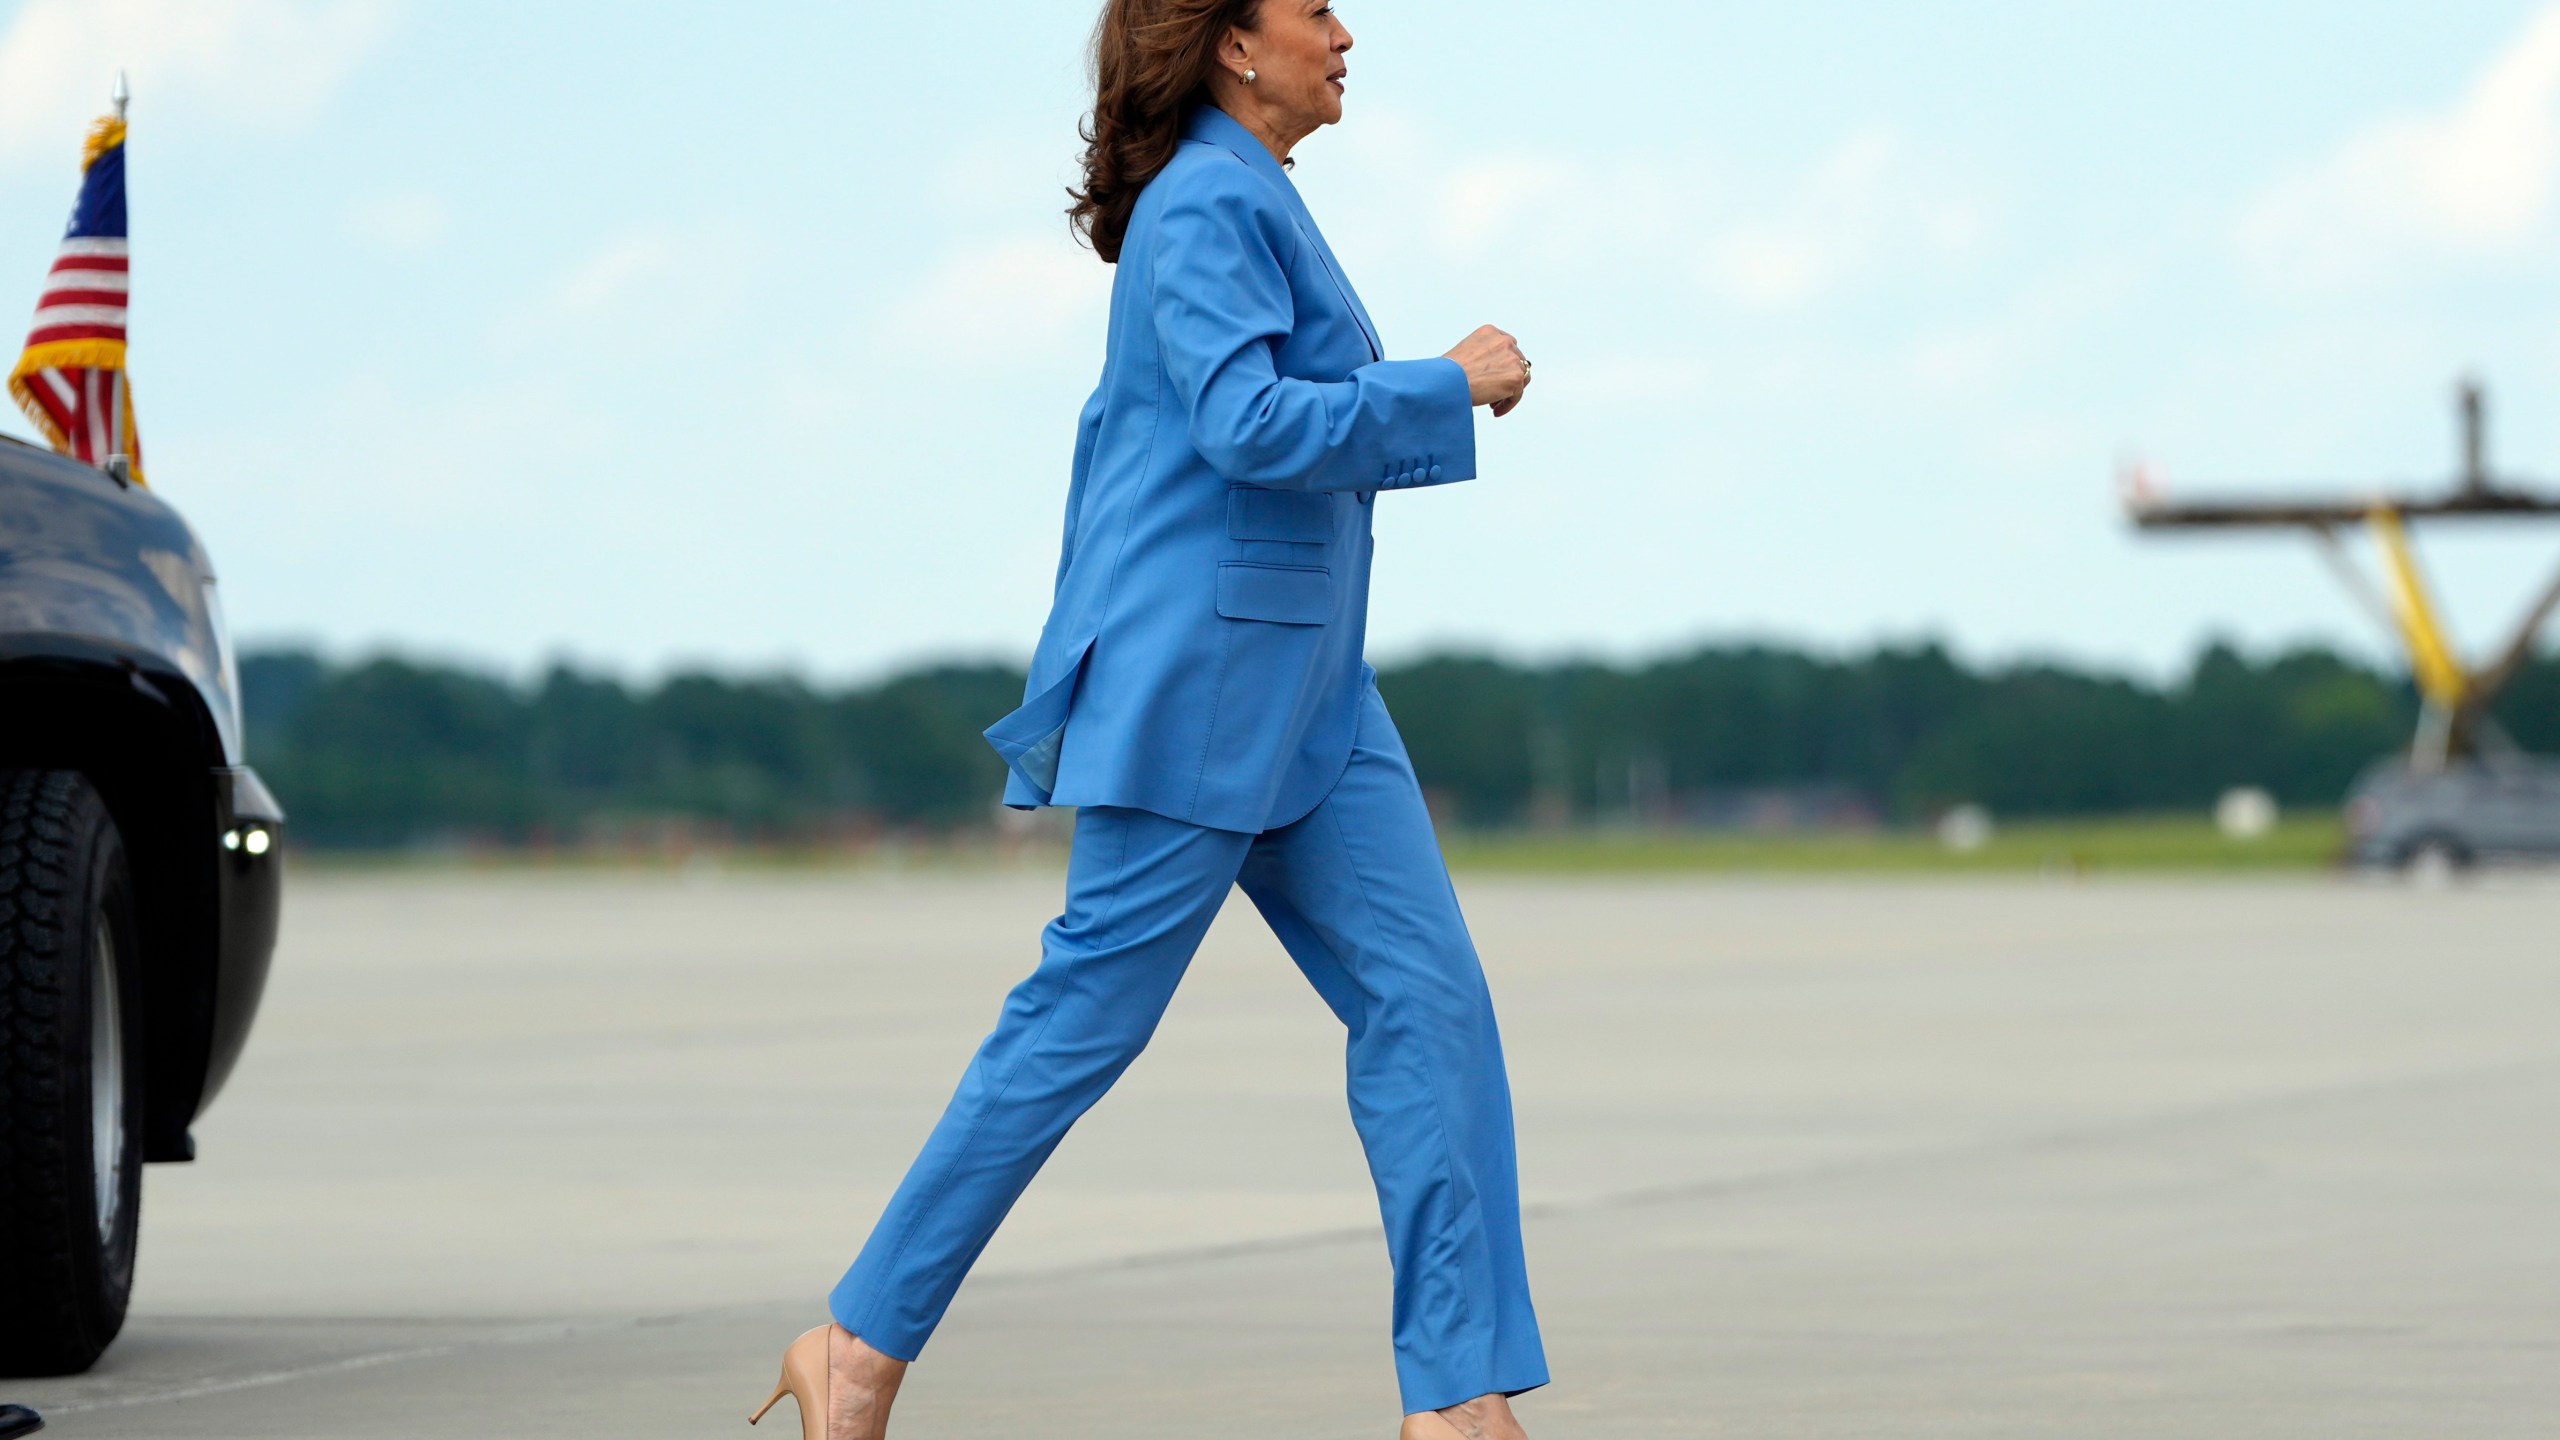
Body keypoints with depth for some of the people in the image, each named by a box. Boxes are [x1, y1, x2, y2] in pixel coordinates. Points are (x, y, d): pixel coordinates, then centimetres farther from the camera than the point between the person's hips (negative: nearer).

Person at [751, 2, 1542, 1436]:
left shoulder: (1235, 203, 17)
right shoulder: (1206, 206, -13)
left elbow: (1124, 430, 23)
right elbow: (1248, 422, -24)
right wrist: (1449, 388, -16)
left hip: (1299, 690, 10)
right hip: (1197, 678, -10)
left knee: (1429, 999, 0)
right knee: (1086, 1019, -4)